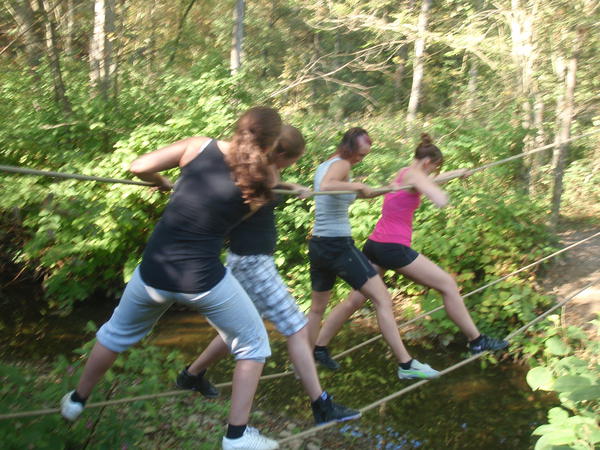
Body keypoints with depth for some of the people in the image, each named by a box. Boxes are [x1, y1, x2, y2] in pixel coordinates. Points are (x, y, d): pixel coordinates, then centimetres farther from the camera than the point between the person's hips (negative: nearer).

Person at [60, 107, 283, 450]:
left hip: (154, 271, 3)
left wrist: (162, 183, 19)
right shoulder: (260, 183, -4)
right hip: (202, 278, -3)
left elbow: (139, 167, 0)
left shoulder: (200, 146, -2)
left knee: (118, 333, 31)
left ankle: (77, 401, 50)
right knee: (253, 345, 20)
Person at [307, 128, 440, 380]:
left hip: (318, 246, 9)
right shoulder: (341, 164, -9)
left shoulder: (323, 166, 18)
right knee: (382, 299, -5)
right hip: (338, 245, -9)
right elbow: (326, 186, -32)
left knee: (317, 308, 20)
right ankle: (405, 364, -3)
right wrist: (358, 185, -21)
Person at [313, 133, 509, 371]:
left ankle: (319, 347, 16)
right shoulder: (414, 174, -8)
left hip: (374, 244, 9)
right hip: (394, 248, -9)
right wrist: (440, 191, -1)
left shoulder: (403, 172, 18)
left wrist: (456, 173, 51)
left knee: (355, 300, 13)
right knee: (448, 285, 5)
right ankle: (476, 341, 15)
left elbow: (428, 182, 39)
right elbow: (441, 201, -24)